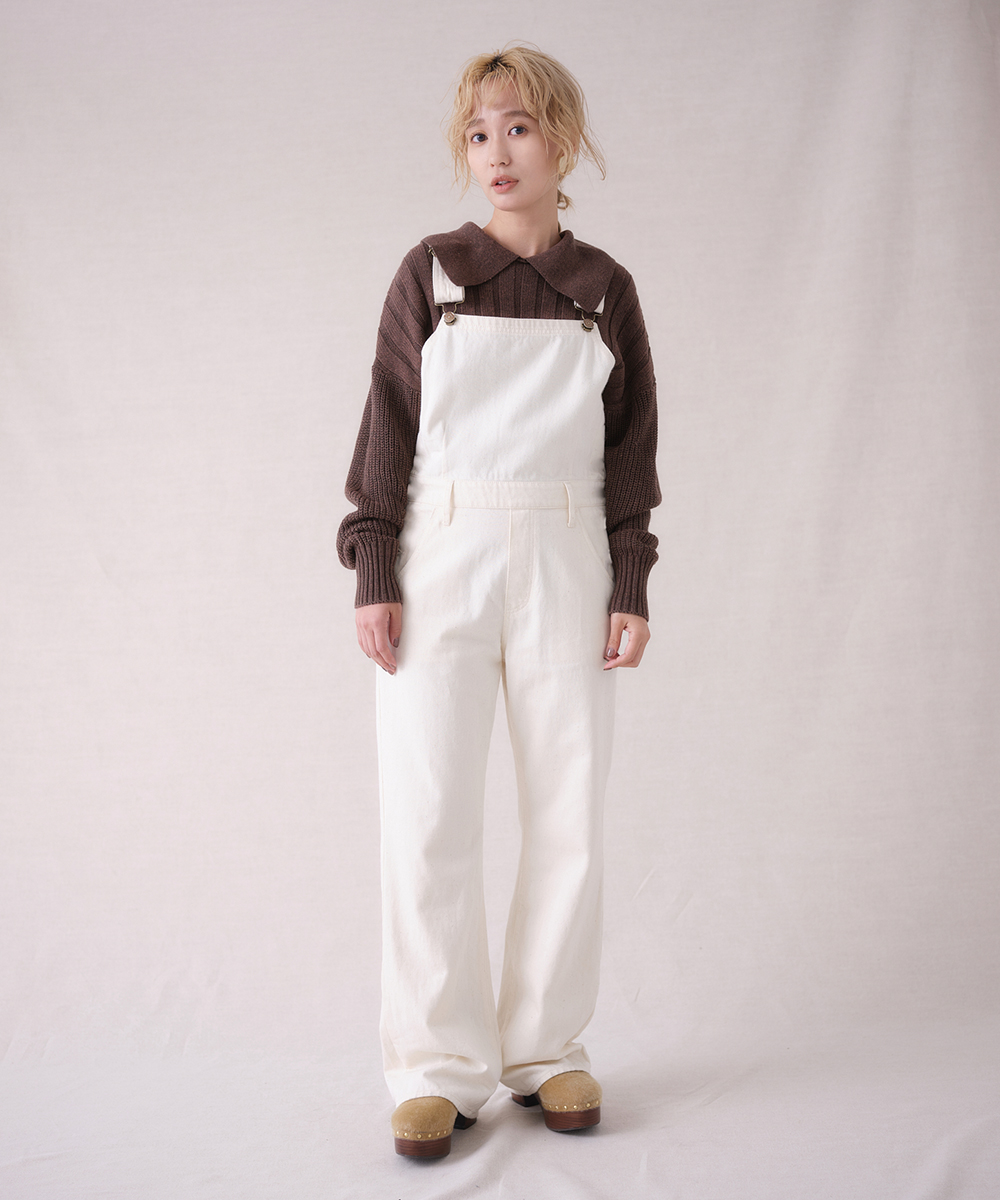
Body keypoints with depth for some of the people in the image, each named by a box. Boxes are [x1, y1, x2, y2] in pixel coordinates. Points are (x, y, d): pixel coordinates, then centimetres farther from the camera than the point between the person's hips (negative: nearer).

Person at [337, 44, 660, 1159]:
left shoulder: (604, 289, 9)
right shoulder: (429, 273, 5)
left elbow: (632, 445, 9)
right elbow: (388, 425, 3)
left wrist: (631, 587, 3)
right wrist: (374, 575, -5)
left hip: (565, 564, 2)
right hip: (440, 560, -1)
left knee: (568, 812, 3)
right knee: (427, 815, -4)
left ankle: (545, 1045, 18)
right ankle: (440, 1064, 7)